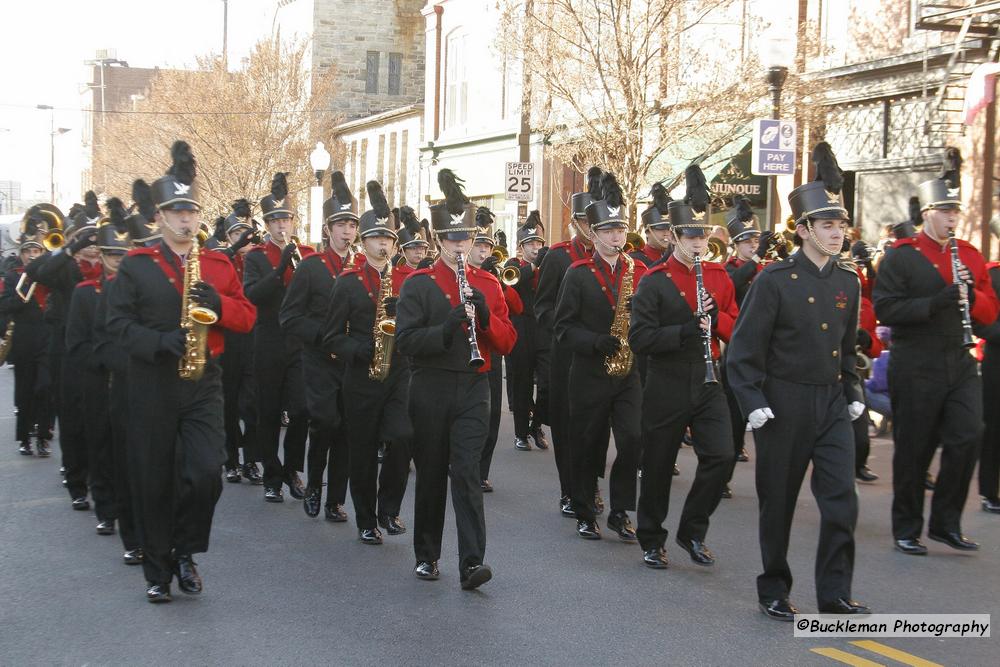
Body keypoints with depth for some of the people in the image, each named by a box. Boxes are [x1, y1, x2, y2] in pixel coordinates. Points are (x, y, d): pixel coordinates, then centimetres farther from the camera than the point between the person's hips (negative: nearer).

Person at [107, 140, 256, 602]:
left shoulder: (219, 265, 7)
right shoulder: (136, 265, -1)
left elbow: (247, 317, 6)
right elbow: (118, 321, -5)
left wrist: (219, 304, -15)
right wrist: (159, 342, -21)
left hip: (203, 382, 1)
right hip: (152, 384, -1)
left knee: (206, 473, -11)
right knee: (153, 482, 5)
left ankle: (185, 551, 14)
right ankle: (158, 572, 18)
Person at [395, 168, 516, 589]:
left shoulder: (487, 284, 8)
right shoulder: (418, 283, -1)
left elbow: (507, 343, 5)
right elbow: (405, 340, -11)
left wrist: (485, 314, -14)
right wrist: (446, 329, -26)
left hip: (473, 390, 1)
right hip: (430, 390, -1)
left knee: (466, 472, -9)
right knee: (431, 473, 8)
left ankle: (472, 564, -13)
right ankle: (426, 555, 23)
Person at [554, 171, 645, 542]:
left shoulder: (638, 271, 7)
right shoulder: (579, 274, -3)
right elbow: (564, 328, -6)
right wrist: (598, 343, -21)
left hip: (628, 373, 2)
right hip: (590, 375, -2)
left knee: (632, 440, -8)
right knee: (588, 446, 5)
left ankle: (620, 513, 5)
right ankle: (584, 514, 19)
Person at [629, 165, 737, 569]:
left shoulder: (719, 277, 8)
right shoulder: (654, 281, -7)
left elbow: (735, 331, 10)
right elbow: (640, 339, -15)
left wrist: (716, 317, -12)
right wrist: (688, 330, -26)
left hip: (707, 384, 4)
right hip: (666, 387, -3)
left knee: (721, 457, -8)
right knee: (658, 467, 6)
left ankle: (693, 531, 11)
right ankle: (651, 541, 22)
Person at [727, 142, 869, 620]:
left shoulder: (848, 281, 6)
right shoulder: (774, 280, -11)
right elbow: (743, 348, -10)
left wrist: (853, 393, 13)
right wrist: (752, 403, -16)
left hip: (832, 404, 4)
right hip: (784, 405, -4)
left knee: (841, 499, -3)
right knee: (778, 502, 7)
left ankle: (834, 593, 8)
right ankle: (774, 592, 21)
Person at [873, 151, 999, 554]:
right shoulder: (901, 257, -4)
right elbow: (885, 309, -15)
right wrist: (941, 300, -22)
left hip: (961, 367, 4)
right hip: (916, 367, -4)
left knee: (967, 439, -5)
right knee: (913, 449, 3)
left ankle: (946, 523, 11)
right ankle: (906, 530, 17)